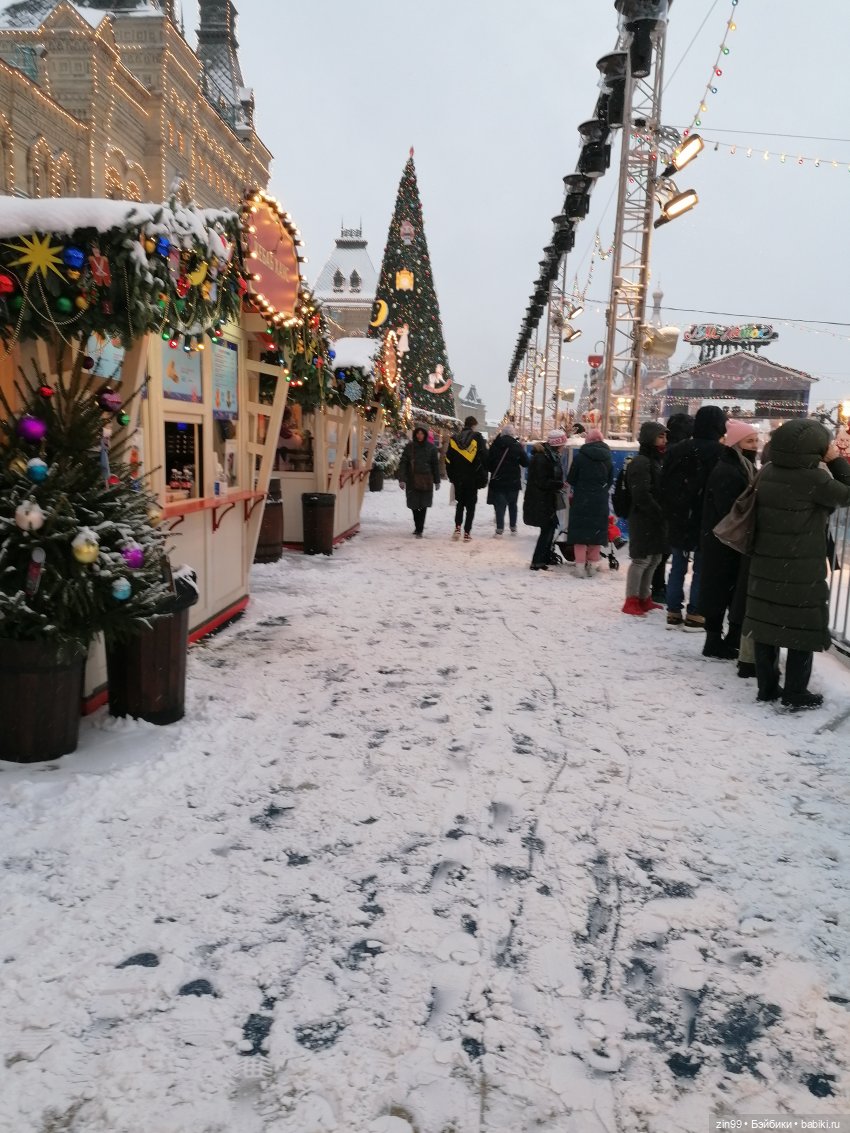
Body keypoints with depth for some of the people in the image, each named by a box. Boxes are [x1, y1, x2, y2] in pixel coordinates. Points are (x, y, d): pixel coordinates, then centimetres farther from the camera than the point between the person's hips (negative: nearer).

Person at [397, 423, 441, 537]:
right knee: (414, 506, 7)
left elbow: (435, 465, 9)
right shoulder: (409, 447, 1)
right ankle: (418, 527, 26)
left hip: (426, 481, -1)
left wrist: (437, 481, 11)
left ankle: (419, 530, -1)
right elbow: (403, 463, 0)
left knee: (423, 506, -5)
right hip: (412, 481, 1)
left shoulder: (431, 448, 3)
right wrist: (402, 479, -10)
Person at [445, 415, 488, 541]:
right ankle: (467, 533, 1)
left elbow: (448, 461, 5)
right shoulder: (478, 439, -6)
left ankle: (457, 527, 0)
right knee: (470, 505, 5)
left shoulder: (454, 440, 3)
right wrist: (484, 478, -1)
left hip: (458, 479, 3)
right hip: (473, 479, -3)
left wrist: (451, 476, 13)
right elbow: (485, 459, -8)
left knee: (460, 503, 17)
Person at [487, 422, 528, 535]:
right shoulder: (517, 446, -8)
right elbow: (525, 463, -2)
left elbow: (489, 462, 0)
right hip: (513, 480, 0)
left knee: (500, 505, 2)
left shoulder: (495, 445, -4)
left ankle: (500, 528, -6)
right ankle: (513, 527, 17)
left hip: (498, 480, 0)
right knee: (512, 504, 15)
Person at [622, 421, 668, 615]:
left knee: (654, 559, 12)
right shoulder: (641, 462, -13)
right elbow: (641, 495, -20)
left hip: (655, 520, 9)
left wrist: (663, 515, 6)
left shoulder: (656, 460, 17)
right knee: (642, 559, -6)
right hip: (644, 520, -9)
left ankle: (644, 598, 22)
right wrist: (660, 513, -15)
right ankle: (631, 601, 1)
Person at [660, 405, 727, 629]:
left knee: (678, 566, 11)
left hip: (678, 518, 5)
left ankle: (673, 613, 13)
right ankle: (694, 615, 5)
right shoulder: (720, 453, -12)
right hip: (705, 521, -5)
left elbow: (665, 485, 9)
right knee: (702, 569, 4)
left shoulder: (676, 450, 5)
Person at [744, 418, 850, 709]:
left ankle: (766, 687, 19)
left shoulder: (767, 473, 1)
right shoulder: (813, 479, -18)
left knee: (767, 624, 11)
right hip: (802, 571, -6)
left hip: (765, 565, 6)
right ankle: (795, 693, 12)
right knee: (804, 629, 6)